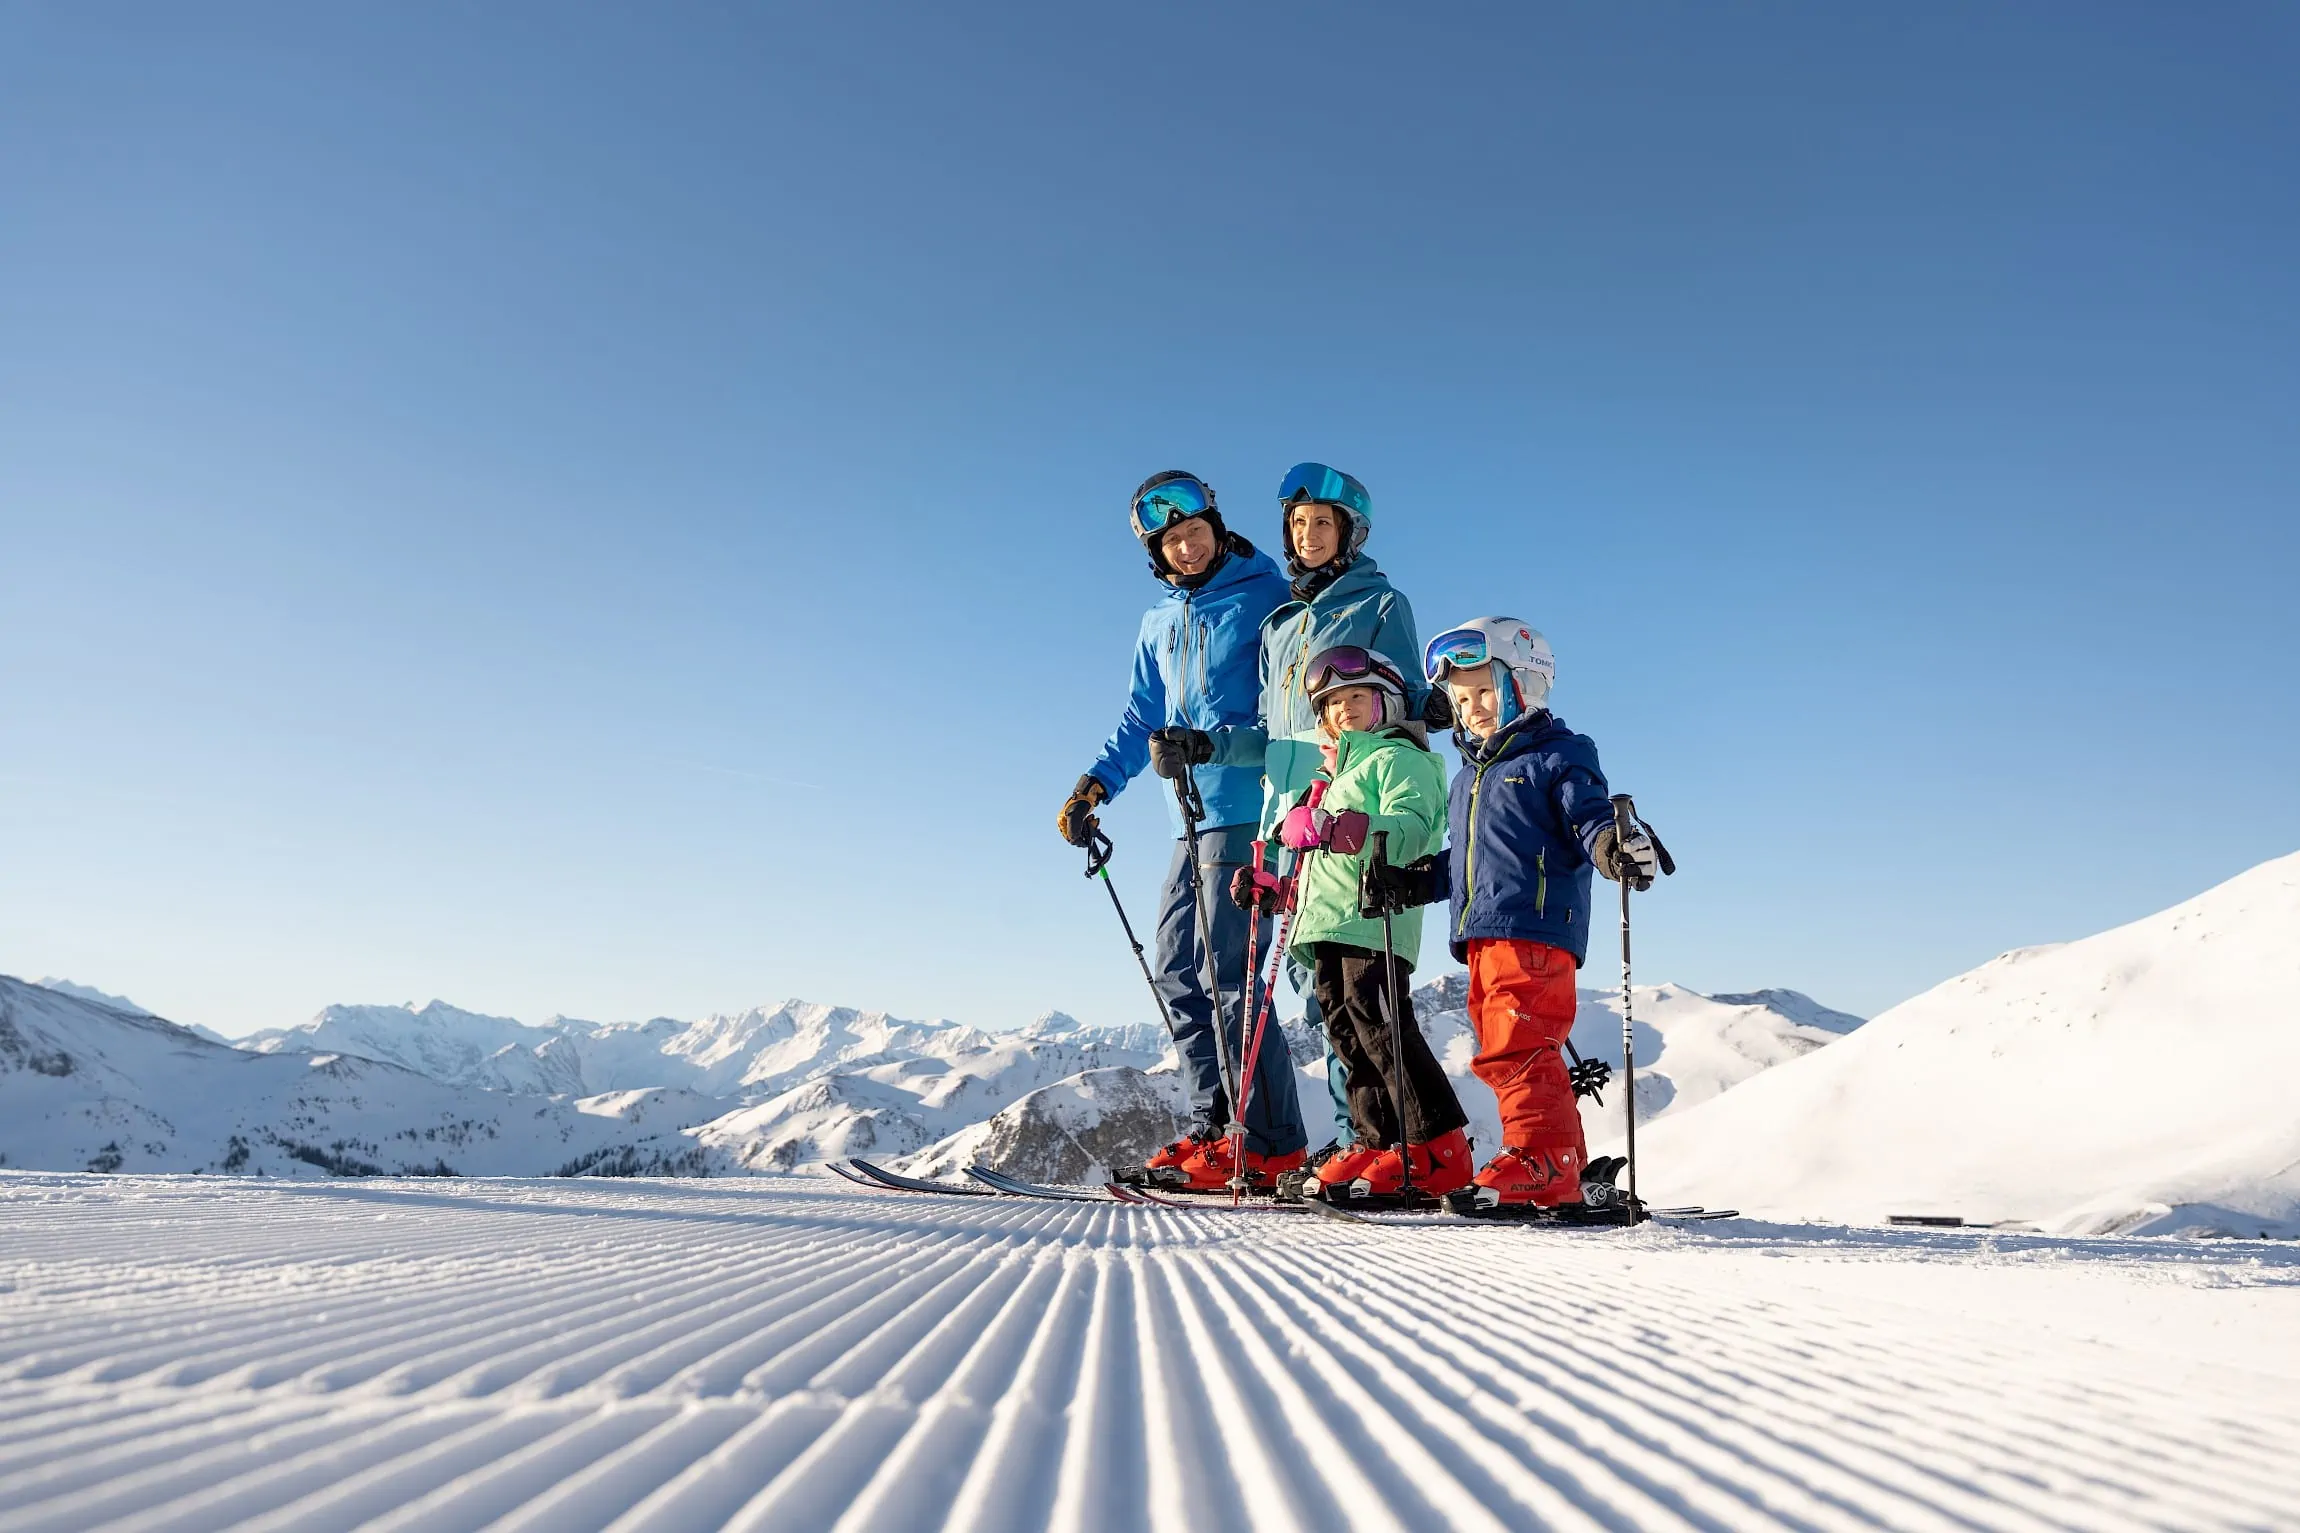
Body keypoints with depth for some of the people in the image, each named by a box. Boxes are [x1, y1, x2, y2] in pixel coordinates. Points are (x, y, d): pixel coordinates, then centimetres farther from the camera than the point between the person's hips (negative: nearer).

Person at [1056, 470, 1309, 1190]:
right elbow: (1142, 718, 24)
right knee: (1175, 969, 7)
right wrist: (1097, 782, 12)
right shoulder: (1160, 621, 19)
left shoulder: (1265, 596, -2)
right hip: (1194, 816, 8)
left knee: (1227, 973, -11)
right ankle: (1214, 1124, 14)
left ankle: (1270, 1144, -4)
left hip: (1247, 806, -8)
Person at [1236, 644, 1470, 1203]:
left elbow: (1409, 827, -18)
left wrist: (1340, 828, -32)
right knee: (1349, 1039, 6)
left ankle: (1435, 1151, -12)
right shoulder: (1335, 776, 31)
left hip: (1373, 923, -9)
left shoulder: (1399, 758, 2)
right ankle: (1376, 1143, 10)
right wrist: (1274, 889, 25)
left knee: (1382, 1030, -15)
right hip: (1327, 928, 9)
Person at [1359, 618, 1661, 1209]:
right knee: (1519, 1056, 10)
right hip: (1481, 940, 8)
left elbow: (1589, 818, -11)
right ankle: (1564, 1169, 17)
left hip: (1536, 933, -8)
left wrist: (1616, 848, -32)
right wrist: (1406, 882, 16)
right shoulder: (1467, 779, 25)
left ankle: (1542, 1163, -10)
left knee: (1515, 1051, -15)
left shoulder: (1557, 759, 2)